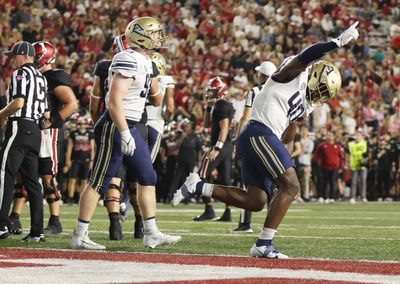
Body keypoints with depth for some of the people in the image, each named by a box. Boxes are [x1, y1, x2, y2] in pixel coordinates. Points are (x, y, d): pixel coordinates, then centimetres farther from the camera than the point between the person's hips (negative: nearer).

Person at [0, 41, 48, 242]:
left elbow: (18, 102, -17)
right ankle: (37, 231, 4)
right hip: (36, 130, 9)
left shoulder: (21, 73, -5)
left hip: (19, 127, -9)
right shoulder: (40, 77, 21)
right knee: (32, 181, 7)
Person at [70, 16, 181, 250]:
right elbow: (114, 101, -24)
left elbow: (156, 101, 25)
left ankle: (151, 234, 16)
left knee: (148, 178, 11)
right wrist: (124, 134, -25)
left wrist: (153, 78, 10)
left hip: (129, 128, 10)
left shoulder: (146, 63, 14)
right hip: (114, 127, -10)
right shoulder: (129, 60, -17)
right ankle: (79, 237, -1)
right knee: (100, 181, -6)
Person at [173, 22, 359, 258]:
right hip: (260, 134, -10)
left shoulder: (303, 106, 26)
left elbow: (288, 139, 29)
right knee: (291, 186, -13)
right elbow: (306, 56, -19)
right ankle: (263, 245, -15)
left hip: (251, 141, 10)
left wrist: (287, 164, 22)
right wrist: (339, 42, -20)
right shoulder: (293, 73, 1)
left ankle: (198, 187, 11)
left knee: (255, 201, 7)